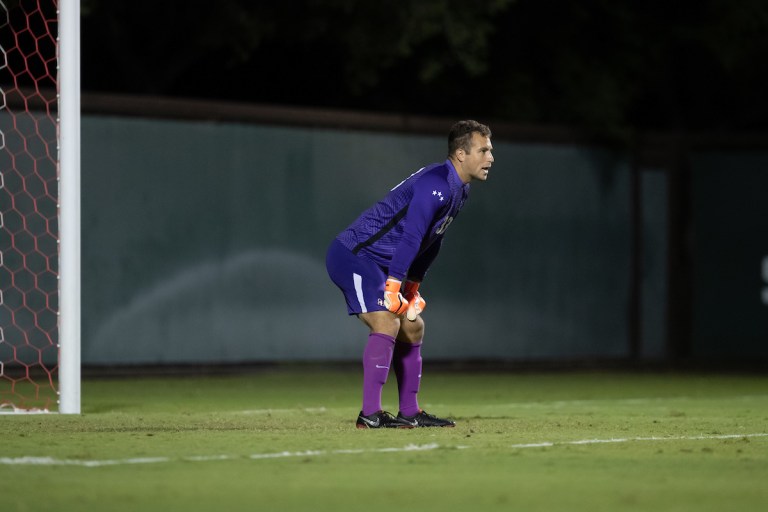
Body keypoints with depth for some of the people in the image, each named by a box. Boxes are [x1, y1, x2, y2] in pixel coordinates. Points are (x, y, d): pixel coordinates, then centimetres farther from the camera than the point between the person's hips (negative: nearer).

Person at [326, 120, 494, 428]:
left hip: (379, 262, 11)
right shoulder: (436, 185, -22)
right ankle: (370, 414, -23)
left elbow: (431, 241, 18)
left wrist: (413, 287, 15)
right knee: (386, 324, -21)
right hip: (353, 255, -11)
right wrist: (393, 288, -29)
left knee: (412, 327, 12)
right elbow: (410, 237, -28)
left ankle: (410, 412, 18)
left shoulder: (459, 191, 11)